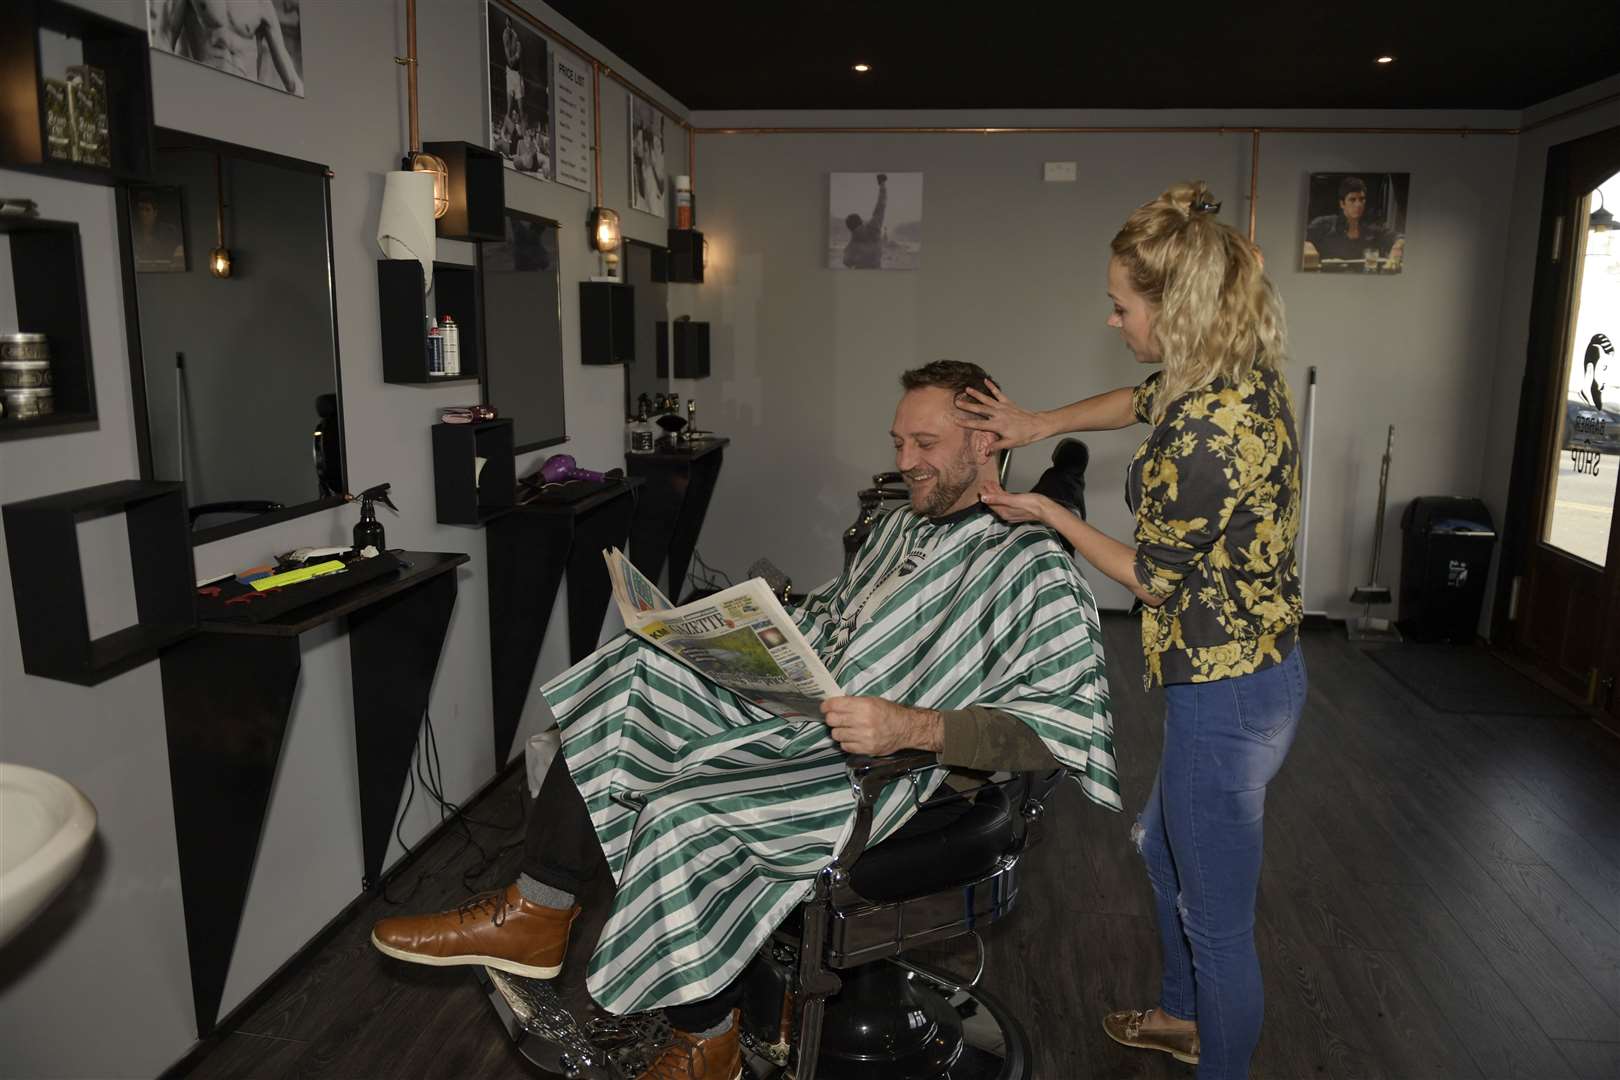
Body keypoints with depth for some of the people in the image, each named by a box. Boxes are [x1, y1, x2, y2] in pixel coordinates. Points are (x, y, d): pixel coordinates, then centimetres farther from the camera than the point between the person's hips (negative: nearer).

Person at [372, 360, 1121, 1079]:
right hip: (794, 711, 8)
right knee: (636, 671, -8)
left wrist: (914, 726, -29)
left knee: (687, 818, -26)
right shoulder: (902, 526, 17)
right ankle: (534, 916, -6)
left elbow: (1069, 722, -19)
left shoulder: (1032, 567, -10)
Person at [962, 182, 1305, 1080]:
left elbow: (1153, 577, -16)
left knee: (1216, 917, 10)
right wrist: (1040, 424, 10)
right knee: (1160, 846, 29)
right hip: (1255, 668, 11)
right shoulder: (1240, 376, -1)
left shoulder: (1209, 437, -30)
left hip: (1224, 697, -11)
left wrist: (1046, 514, -5)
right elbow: (1143, 401, 21)